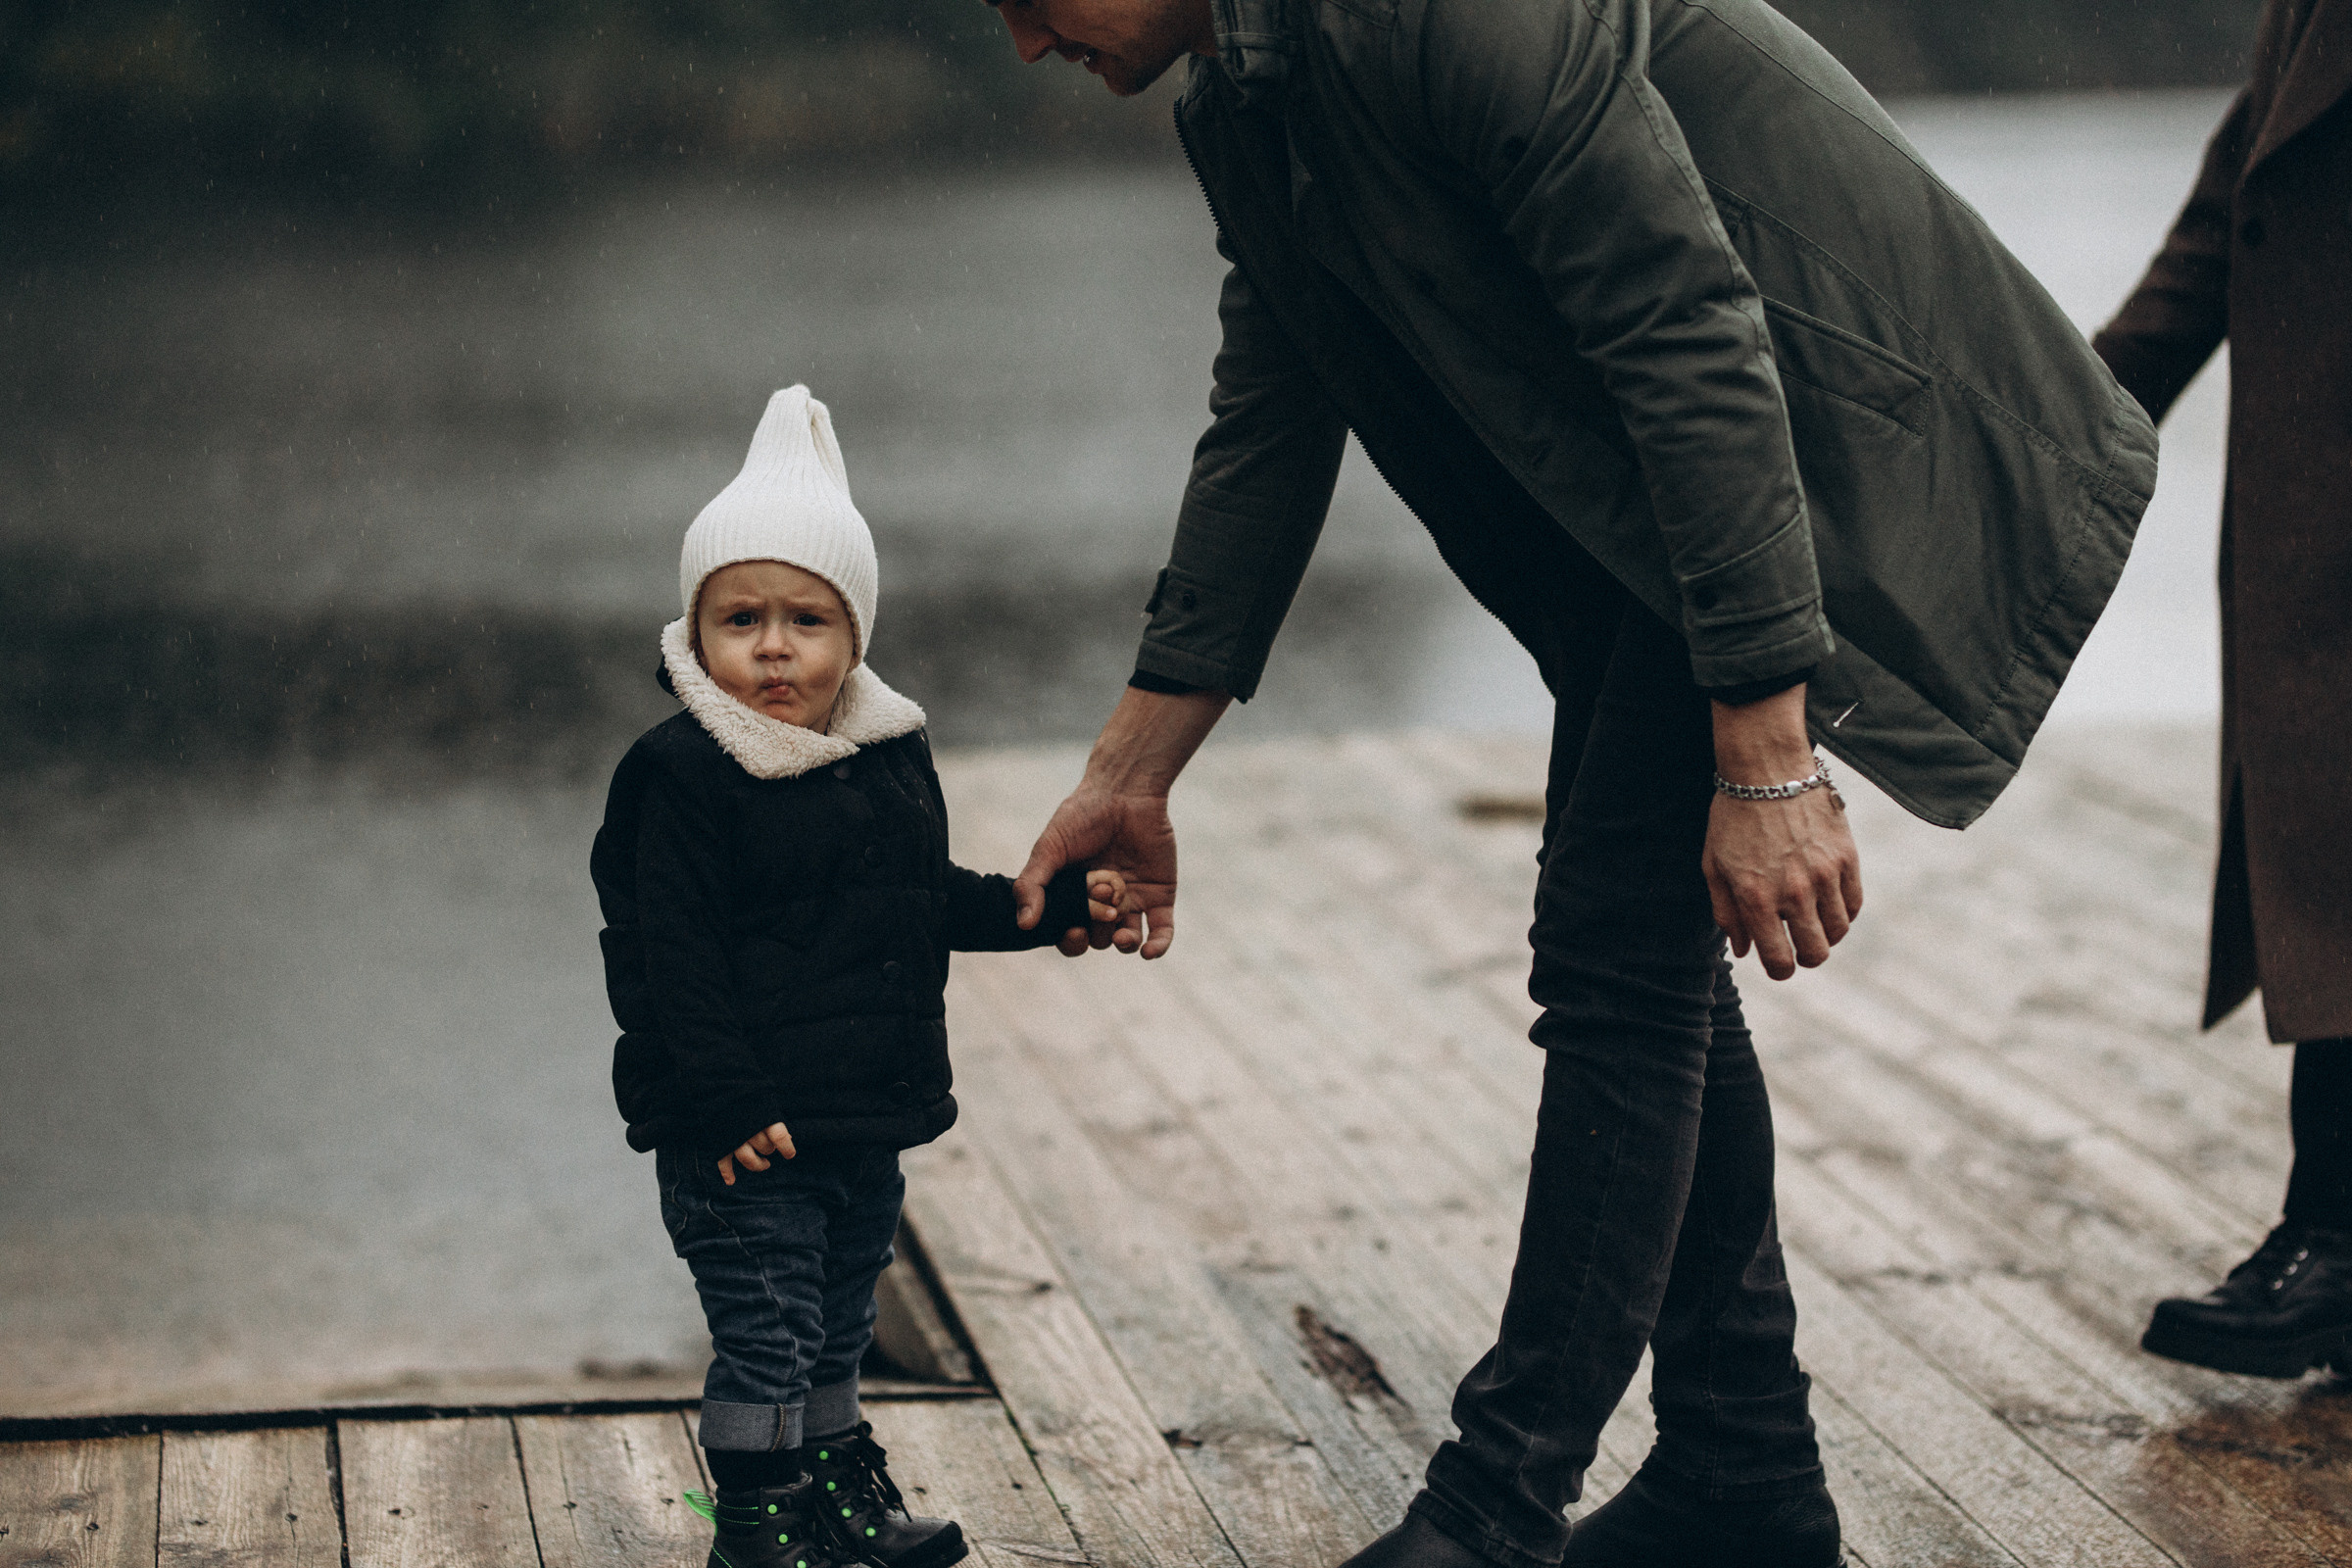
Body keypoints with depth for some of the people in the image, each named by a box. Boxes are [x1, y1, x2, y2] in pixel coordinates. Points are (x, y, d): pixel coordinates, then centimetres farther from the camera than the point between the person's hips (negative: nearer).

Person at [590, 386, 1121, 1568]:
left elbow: (932, 902, 21)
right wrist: (726, 1103, -23)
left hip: (868, 1117, 7)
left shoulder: (893, 754, 8)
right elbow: (670, 954, -18)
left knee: (838, 1327, 20)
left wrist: (1052, 906, 13)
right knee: (763, 1338, -2)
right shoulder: (683, 777, -16)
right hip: (747, 1138, -7)